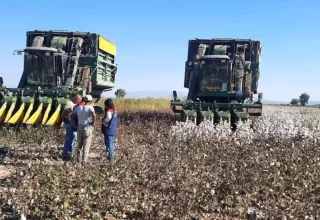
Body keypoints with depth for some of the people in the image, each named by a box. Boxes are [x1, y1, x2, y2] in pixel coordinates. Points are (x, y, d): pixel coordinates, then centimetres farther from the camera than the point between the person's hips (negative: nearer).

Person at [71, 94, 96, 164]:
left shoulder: (78, 108, 6)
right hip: (88, 128, -4)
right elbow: (94, 115, -27)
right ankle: (84, 160, 0)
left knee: (79, 145, 17)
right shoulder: (90, 107, -9)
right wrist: (93, 123, -13)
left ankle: (79, 158, 24)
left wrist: (75, 124, 11)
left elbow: (72, 116, 7)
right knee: (86, 145, 2)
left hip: (80, 128, 4)